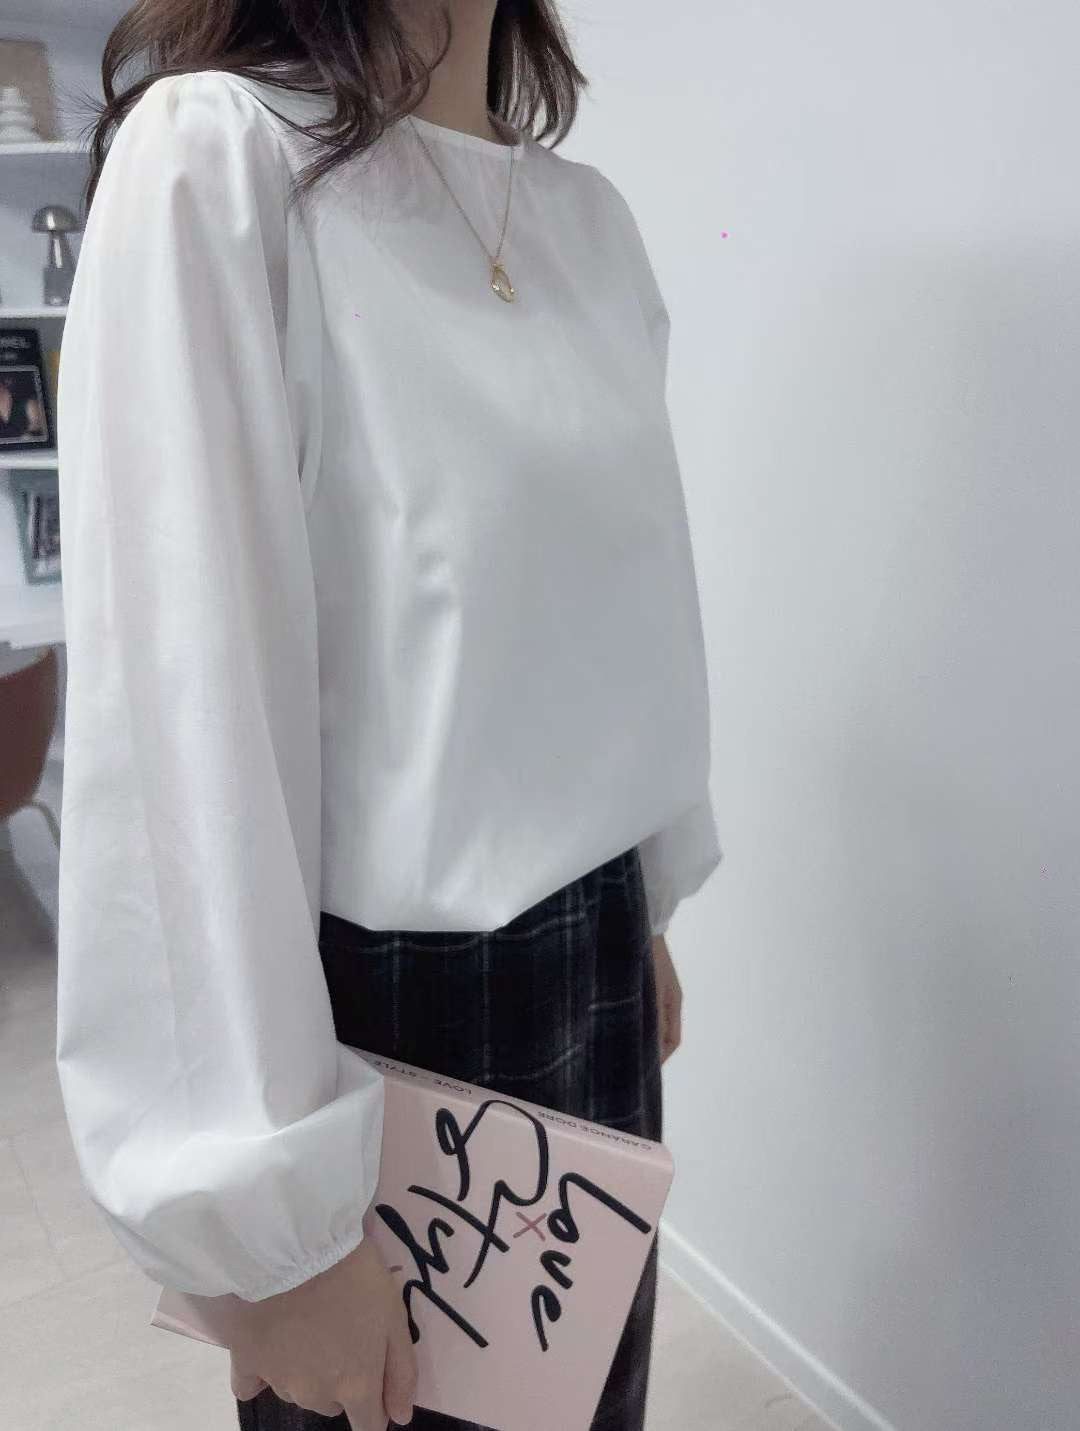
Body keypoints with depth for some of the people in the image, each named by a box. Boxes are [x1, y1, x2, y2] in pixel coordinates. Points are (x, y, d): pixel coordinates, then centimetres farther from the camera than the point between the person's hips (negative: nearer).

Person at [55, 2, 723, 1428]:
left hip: (593, 962, 6)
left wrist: (648, 908, 17)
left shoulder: (594, 215, 6)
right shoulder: (215, 156, -13)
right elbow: (179, 703, -19)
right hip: (380, 1000, -6)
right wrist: (275, 1211, -17)